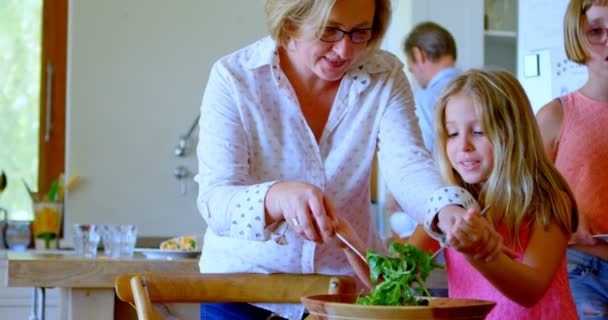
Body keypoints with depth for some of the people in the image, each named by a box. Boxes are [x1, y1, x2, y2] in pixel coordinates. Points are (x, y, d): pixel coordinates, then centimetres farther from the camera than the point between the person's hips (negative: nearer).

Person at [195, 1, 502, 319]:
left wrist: (450, 213, -42)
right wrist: (278, 198, -46)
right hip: (245, 284, -2)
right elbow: (215, 201, -24)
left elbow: (408, 166, -20)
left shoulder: (385, 75, -7)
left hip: (351, 281, 2)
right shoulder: (233, 77, -15)